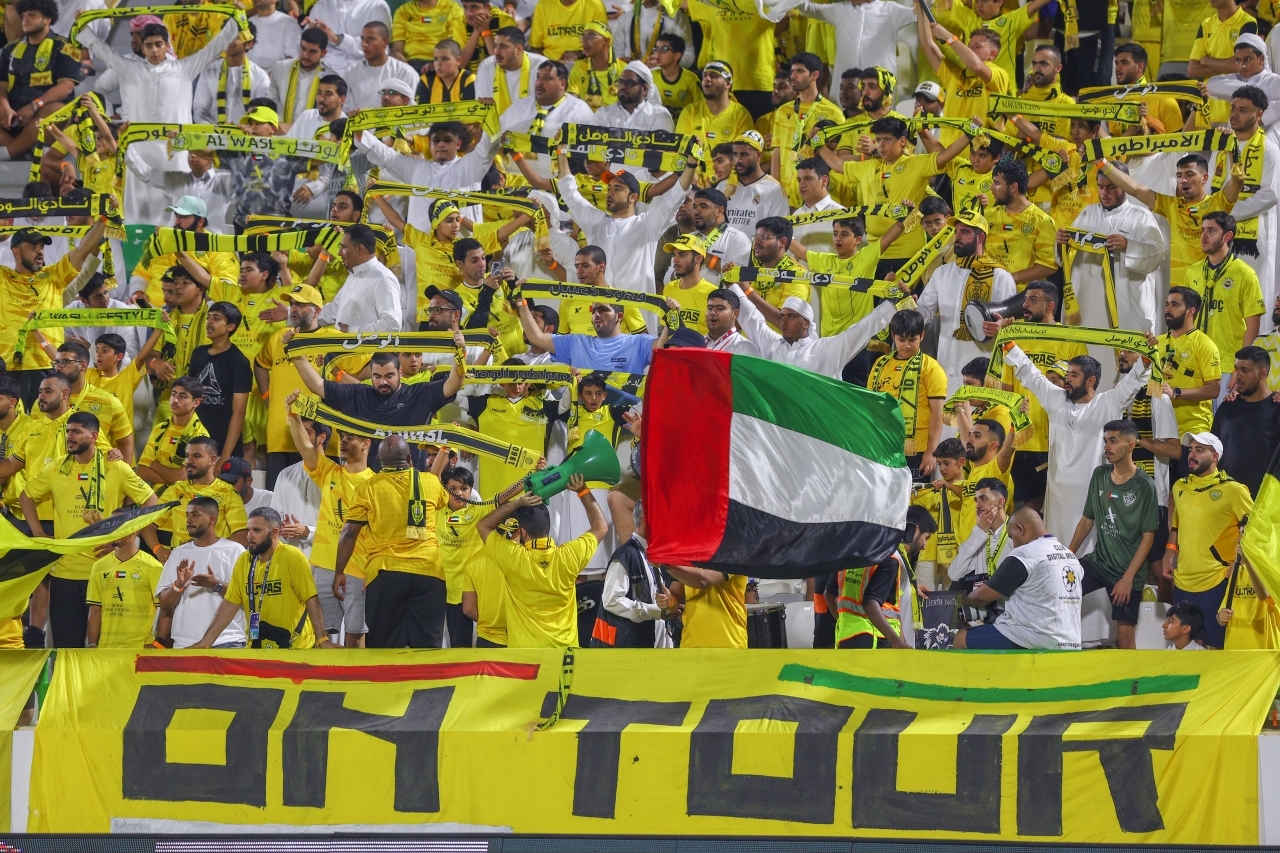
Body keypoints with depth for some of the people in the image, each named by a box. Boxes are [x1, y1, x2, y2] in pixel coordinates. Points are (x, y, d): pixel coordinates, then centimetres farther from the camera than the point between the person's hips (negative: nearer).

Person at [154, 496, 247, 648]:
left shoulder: (234, 550, 2)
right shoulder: (178, 554, 14)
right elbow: (165, 604, 10)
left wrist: (217, 585, -20)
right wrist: (178, 585, -10)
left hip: (225, 642, -4)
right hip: (184, 644, 4)